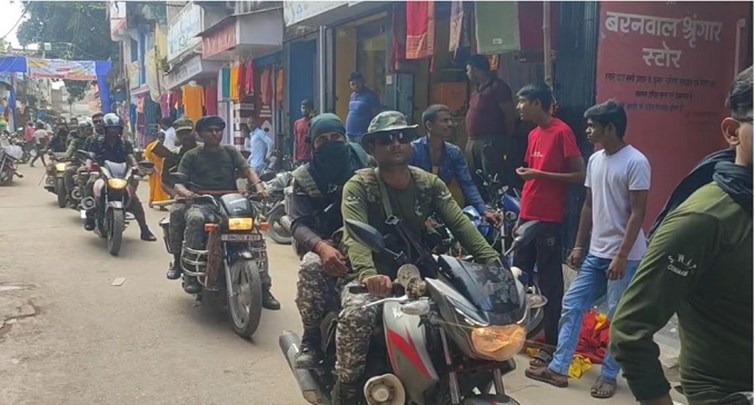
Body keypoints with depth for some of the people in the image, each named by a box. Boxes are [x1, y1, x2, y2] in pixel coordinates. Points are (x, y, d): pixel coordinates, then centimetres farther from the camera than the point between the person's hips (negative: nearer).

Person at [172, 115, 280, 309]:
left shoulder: (230, 152, 19)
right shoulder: (192, 156, 12)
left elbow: (247, 170, 6)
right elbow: (178, 182, 3)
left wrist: (259, 185, -15)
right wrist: (184, 191, -22)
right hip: (202, 203, -2)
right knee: (195, 219, -38)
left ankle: (263, 287, -16)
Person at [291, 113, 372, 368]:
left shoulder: (364, 164, 8)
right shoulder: (304, 177, 5)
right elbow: (299, 223, -7)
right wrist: (321, 247, -29)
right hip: (325, 243, -1)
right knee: (311, 265, -36)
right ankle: (311, 339, -17)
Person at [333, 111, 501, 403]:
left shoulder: (429, 183, 4)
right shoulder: (359, 186, -8)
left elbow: (460, 225, -9)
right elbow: (355, 235, -25)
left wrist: (493, 261, -25)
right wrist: (367, 273, -46)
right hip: (377, 276, -4)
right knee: (356, 313, -35)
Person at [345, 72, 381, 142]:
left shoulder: (371, 95, -8)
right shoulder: (352, 96, 15)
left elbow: (376, 116, -11)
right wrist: (348, 132, 14)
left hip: (362, 135, -8)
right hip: (350, 134, 8)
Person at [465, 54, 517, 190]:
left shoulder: (498, 86, -10)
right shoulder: (476, 88, 16)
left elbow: (510, 116, -11)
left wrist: (507, 143, -9)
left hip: (490, 143, -9)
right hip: (473, 142, 9)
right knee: (473, 182, 13)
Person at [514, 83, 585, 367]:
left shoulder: (562, 131, -10)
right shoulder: (534, 134, 14)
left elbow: (580, 175, -13)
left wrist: (538, 174, -18)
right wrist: (520, 217, 16)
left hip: (549, 220, -8)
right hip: (528, 217, 8)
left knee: (549, 282, -1)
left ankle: (552, 344, 7)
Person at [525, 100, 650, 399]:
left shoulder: (635, 162, -14)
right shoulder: (595, 160, 10)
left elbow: (637, 213, -16)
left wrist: (622, 256, -20)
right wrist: (579, 246, 15)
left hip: (625, 256, -8)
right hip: (596, 253, 8)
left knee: (620, 318, 3)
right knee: (572, 305, 7)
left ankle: (609, 376, 17)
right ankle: (558, 368, 14)